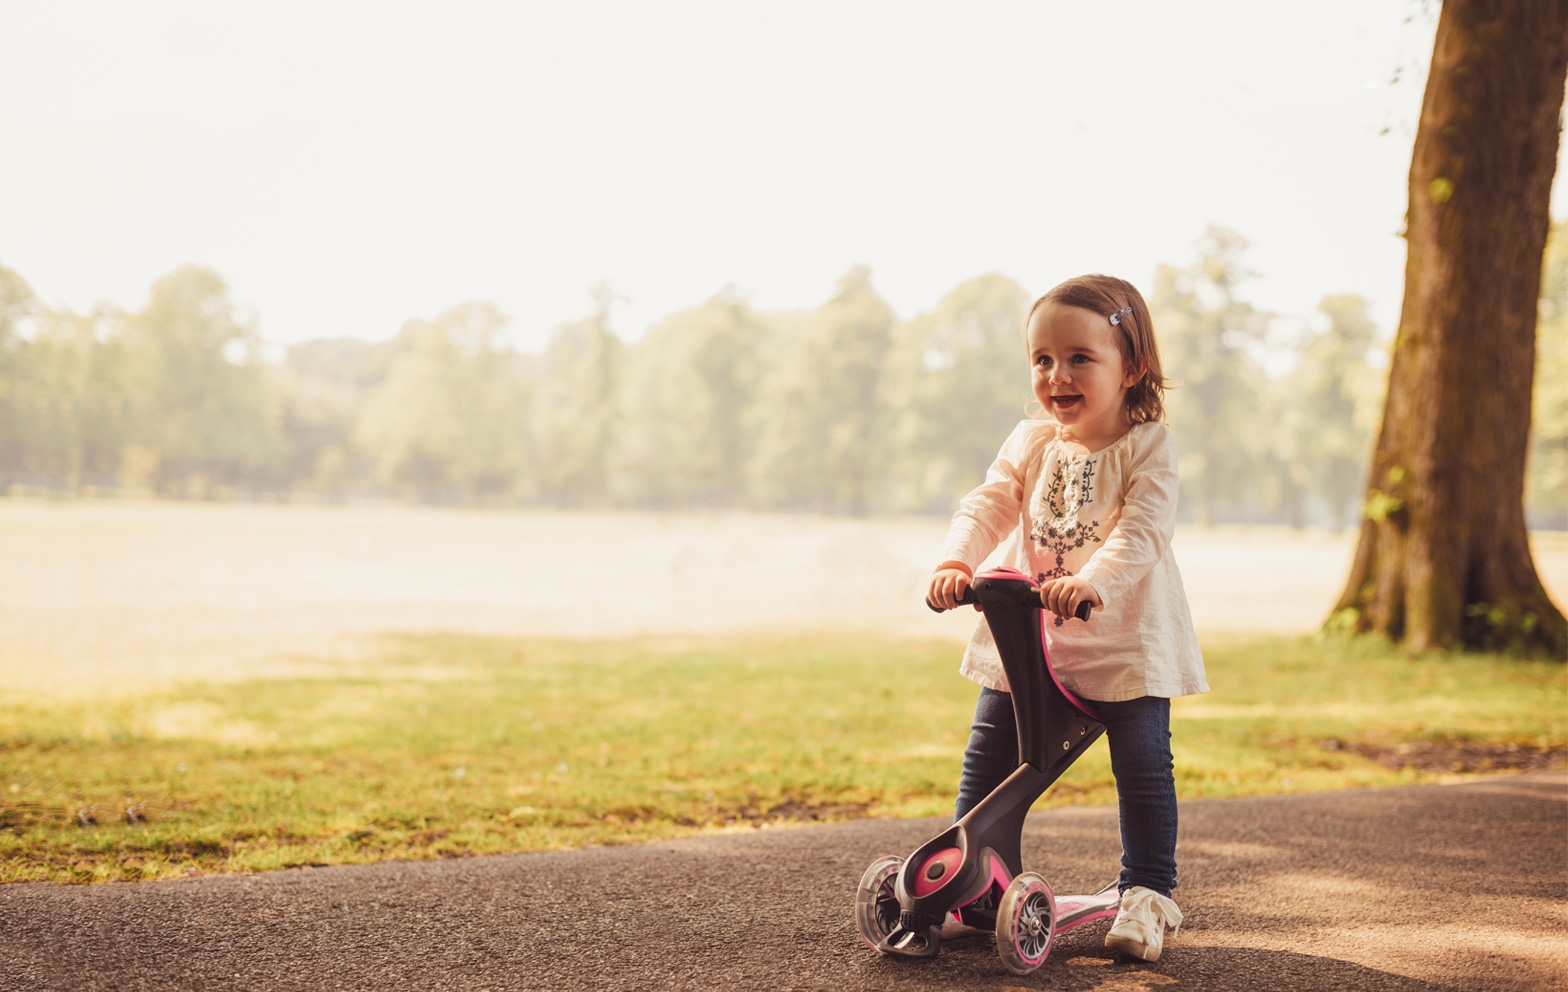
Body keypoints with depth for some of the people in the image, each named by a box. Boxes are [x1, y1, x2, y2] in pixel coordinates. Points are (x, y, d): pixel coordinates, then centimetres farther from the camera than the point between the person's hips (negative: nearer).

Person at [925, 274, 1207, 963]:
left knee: (1143, 763, -6)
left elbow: (1142, 533, -23)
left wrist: (1090, 581, -40)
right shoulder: (1030, 443, 5)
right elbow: (988, 506, -5)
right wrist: (955, 562, -25)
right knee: (988, 754, 6)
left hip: (1124, 640, -4)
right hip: (1025, 635, 4)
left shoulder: (1148, 447, -10)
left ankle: (1147, 892, 8)